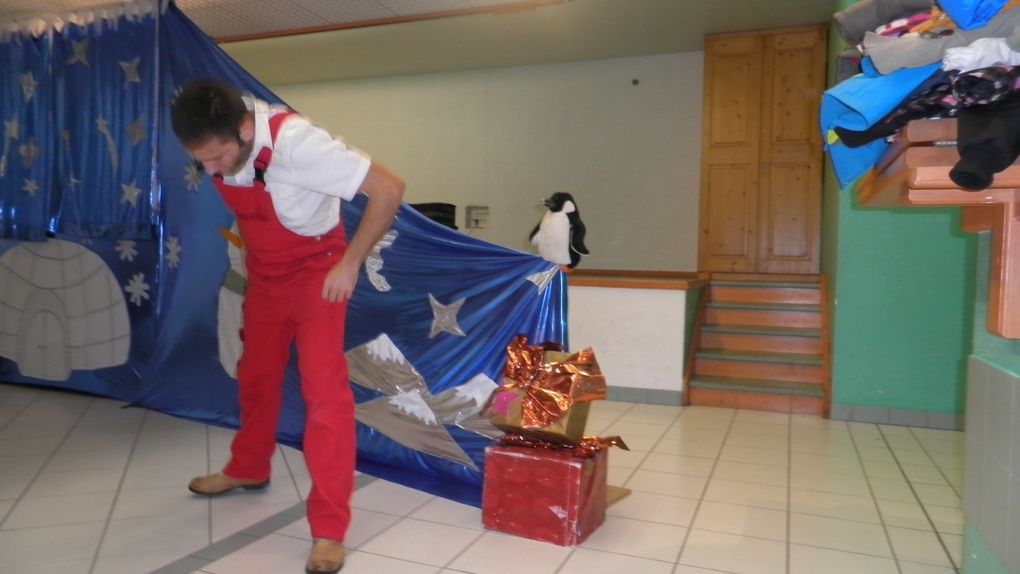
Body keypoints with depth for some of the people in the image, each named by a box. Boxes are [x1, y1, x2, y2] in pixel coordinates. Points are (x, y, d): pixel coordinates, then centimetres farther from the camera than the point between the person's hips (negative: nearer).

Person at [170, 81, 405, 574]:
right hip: (264, 269, 6)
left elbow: (388, 189, -31)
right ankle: (248, 469, 42)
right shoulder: (214, 142, -14)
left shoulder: (296, 142, -34)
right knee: (256, 373, 18)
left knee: (323, 389, -11)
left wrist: (350, 262, -27)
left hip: (316, 267, -6)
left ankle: (329, 526, -3)